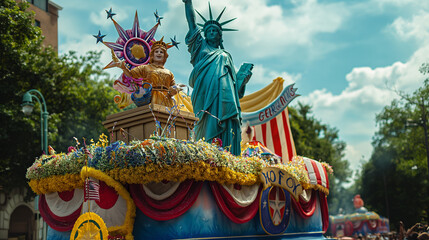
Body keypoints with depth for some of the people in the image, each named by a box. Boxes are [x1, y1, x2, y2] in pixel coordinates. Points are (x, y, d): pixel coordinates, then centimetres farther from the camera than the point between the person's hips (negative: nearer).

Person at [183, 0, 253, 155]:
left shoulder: (226, 55, 31)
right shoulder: (201, 46, 26)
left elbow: (235, 79, 24)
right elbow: (191, 22, 19)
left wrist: (244, 73, 7)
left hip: (225, 94, 2)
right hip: (207, 91, -2)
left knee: (227, 126, -14)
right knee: (209, 125, -19)